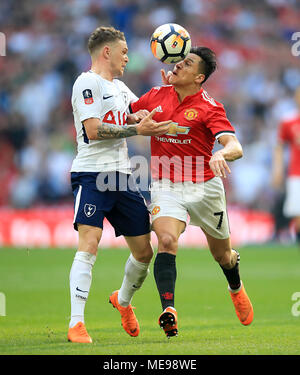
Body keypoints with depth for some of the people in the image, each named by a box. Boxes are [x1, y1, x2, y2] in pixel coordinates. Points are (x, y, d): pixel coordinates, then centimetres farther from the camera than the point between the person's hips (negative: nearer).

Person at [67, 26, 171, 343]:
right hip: (91, 174, -8)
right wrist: (138, 129, -15)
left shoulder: (119, 87, 20)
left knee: (144, 251, 10)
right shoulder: (88, 83, -7)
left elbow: (143, 112, 36)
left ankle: (123, 301, 37)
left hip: (121, 177, 8)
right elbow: (93, 130, -17)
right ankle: (76, 325, -22)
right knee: (89, 244, -21)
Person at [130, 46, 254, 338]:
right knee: (166, 242, -25)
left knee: (222, 254, 15)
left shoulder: (209, 107, -12)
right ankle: (168, 310, -32)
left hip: (204, 187, -2)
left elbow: (235, 147, -24)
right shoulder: (157, 96, 1)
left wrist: (221, 155, -47)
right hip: (165, 187, 2)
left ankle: (236, 288, 49)